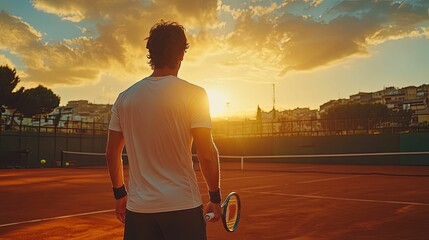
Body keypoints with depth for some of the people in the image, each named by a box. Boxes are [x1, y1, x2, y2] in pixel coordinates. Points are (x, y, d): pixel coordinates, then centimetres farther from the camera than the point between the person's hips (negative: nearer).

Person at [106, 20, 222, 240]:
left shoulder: (124, 98, 5)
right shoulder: (193, 94, -8)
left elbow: (111, 153, 9)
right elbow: (207, 154, -12)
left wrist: (120, 194, 21)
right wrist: (215, 198, 1)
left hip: (138, 208, 4)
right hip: (183, 206, -4)